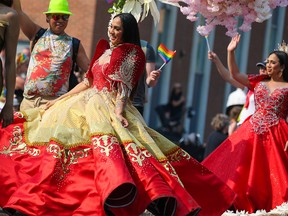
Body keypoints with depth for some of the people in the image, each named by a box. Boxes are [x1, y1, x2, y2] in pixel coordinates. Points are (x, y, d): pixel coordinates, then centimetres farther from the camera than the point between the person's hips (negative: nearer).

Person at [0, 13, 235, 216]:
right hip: (89, 103, 9)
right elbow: (88, 82, 23)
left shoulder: (132, 53, -1)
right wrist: (58, 100, 21)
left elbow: (124, 88, -12)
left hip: (109, 107, -9)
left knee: (106, 141, -35)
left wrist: (118, 112, -28)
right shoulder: (105, 50, 21)